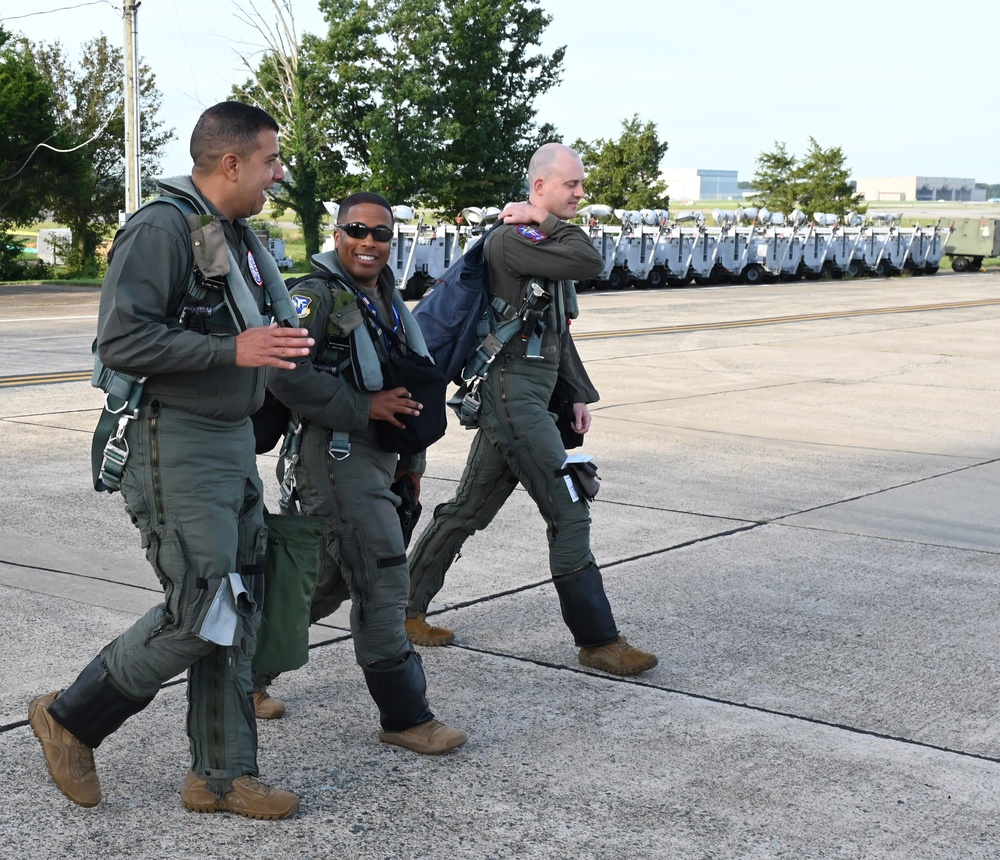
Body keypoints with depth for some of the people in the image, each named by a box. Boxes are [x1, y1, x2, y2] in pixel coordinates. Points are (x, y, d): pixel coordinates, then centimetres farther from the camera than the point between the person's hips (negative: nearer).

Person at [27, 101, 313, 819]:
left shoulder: (239, 237, 14)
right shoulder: (162, 229, -15)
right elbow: (121, 340, -23)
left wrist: (277, 340, 11)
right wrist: (233, 350, -25)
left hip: (234, 439, 9)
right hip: (178, 444, -9)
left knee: (237, 616, 10)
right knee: (199, 615, -9)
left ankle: (222, 775, 21)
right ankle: (71, 720, 13)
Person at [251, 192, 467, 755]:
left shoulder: (388, 299, 16)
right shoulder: (318, 296, -11)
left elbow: (407, 385, 26)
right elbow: (285, 374, -22)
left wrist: (412, 456, 24)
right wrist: (364, 408, -20)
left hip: (376, 457, 9)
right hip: (337, 458, -9)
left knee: (328, 580, 16)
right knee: (383, 584, -7)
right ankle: (406, 716, 3)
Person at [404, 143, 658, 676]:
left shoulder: (550, 240, 17)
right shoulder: (509, 240, -14)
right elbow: (591, 263, -25)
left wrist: (578, 392, 20)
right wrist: (546, 224, -11)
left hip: (536, 388, 10)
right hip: (514, 387, -10)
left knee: (470, 508, 15)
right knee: (569, 512, -7)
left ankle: (407, 609, 25)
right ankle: (597, 641, 1)